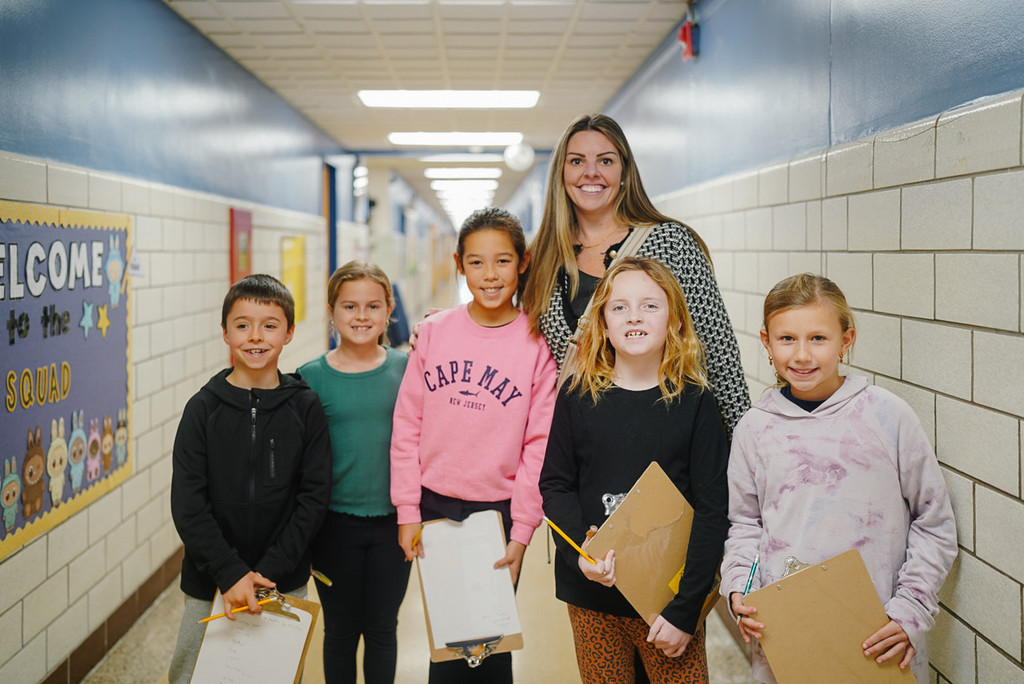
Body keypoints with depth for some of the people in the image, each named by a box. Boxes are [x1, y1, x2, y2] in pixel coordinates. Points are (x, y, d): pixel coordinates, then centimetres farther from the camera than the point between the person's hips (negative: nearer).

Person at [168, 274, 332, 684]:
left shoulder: (305, 407, -3)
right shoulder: (203, 408, -4)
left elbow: (314, 496, -4)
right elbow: (188, 504, -7)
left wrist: (269, 569, -12)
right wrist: (230, 573, -16)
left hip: (285, 581, 0)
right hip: (209, 580, 0)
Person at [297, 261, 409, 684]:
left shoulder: (406, 368, -2)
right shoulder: (312, 377, -5)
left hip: (392, 522, 1)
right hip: (336, 523, 0)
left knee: (382, 628, 13)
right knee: (340, 630, 13)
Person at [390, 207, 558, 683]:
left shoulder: (538, 343, -6)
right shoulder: (434, 332, -1)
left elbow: (539, 444, -6)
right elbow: (407, 425, 2)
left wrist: (521, 532, -8)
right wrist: (408, 511, -1)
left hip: (498, 512, -2)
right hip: (434, 506, 2)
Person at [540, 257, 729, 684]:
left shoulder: (695, 403, -5)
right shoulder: (577, 397, 0)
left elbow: (712, 510, -6)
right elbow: (555, 485, 4)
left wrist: (685, 609, -11)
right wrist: (580, 553, -14)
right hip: (591, 599, 2)